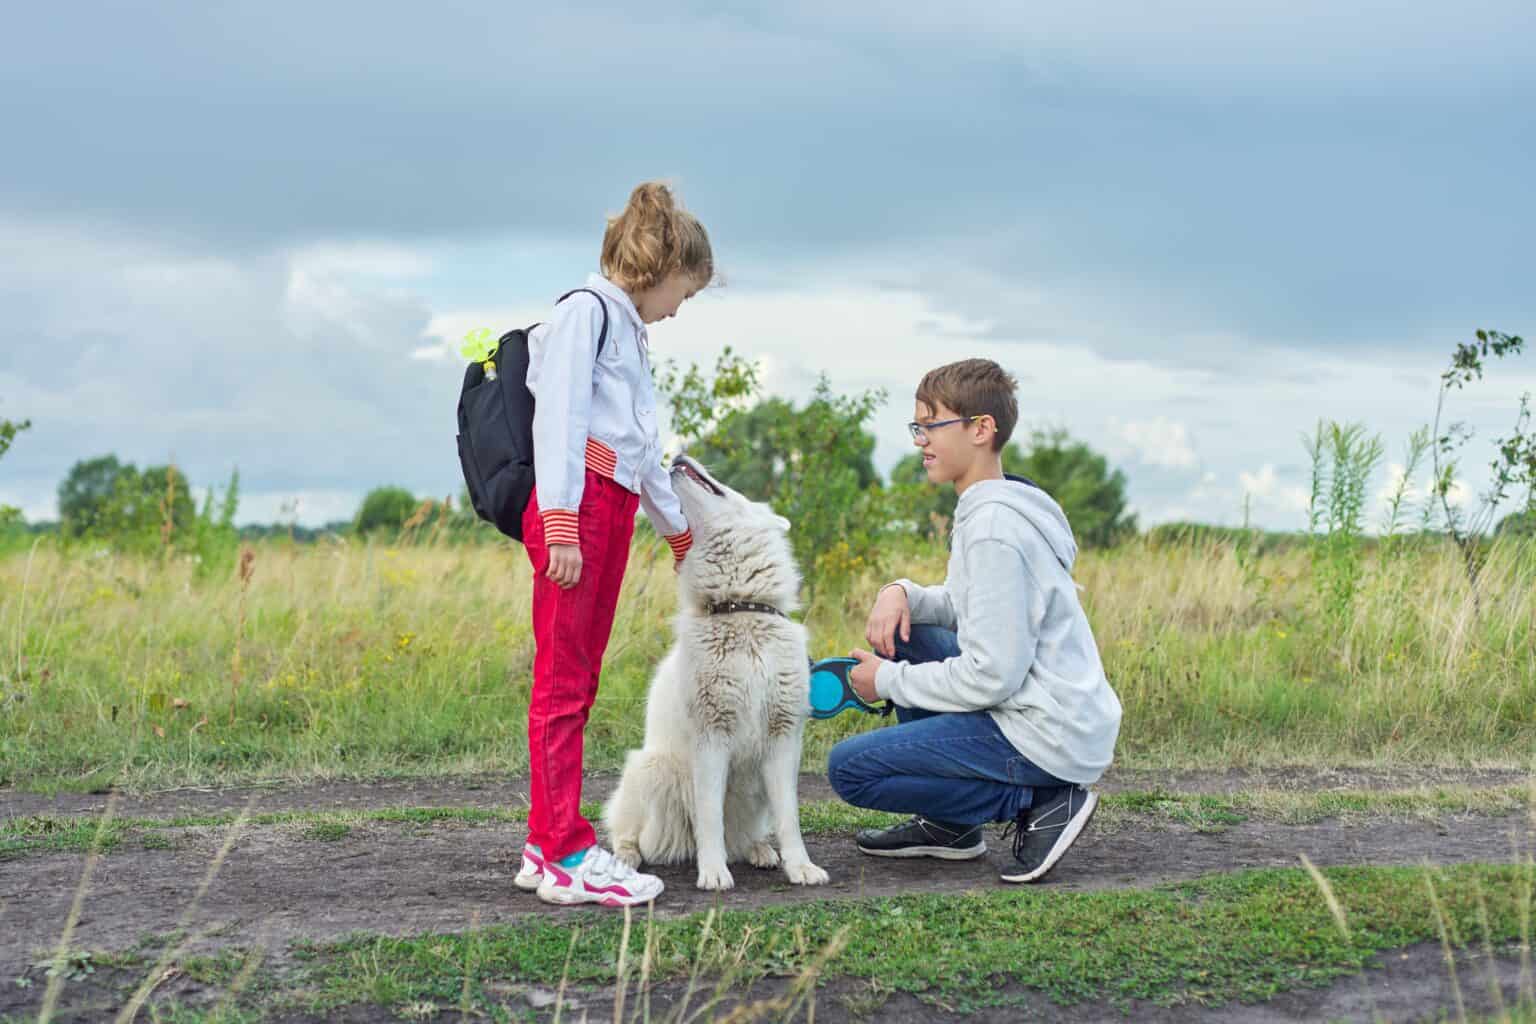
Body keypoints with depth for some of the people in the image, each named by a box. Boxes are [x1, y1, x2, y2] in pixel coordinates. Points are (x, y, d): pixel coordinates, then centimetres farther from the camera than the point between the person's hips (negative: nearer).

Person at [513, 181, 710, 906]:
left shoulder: (629, 332, 27)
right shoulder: (586, 312, -2)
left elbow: (644, 450, 35)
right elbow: (559, 418, -13)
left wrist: (677, 530, 42)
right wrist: (561, 525, -21)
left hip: (613, 513, 10)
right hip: (577, 504, -10)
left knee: (578, 683, 7)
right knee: (562, 681, -9)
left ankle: (543, 847, 11)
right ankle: (569, 857, -11)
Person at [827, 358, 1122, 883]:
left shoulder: (993, 529, -19)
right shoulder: (991, 509, 12)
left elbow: (992, 676, -22)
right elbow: (970, 609, 22)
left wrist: (888, 682, -10)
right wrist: (902, 593, 2)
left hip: (1047, 736, -10)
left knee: (847, 768, -6)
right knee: (902, 636, 20)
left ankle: (1040, 803, -7)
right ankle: (948, 825, 18)